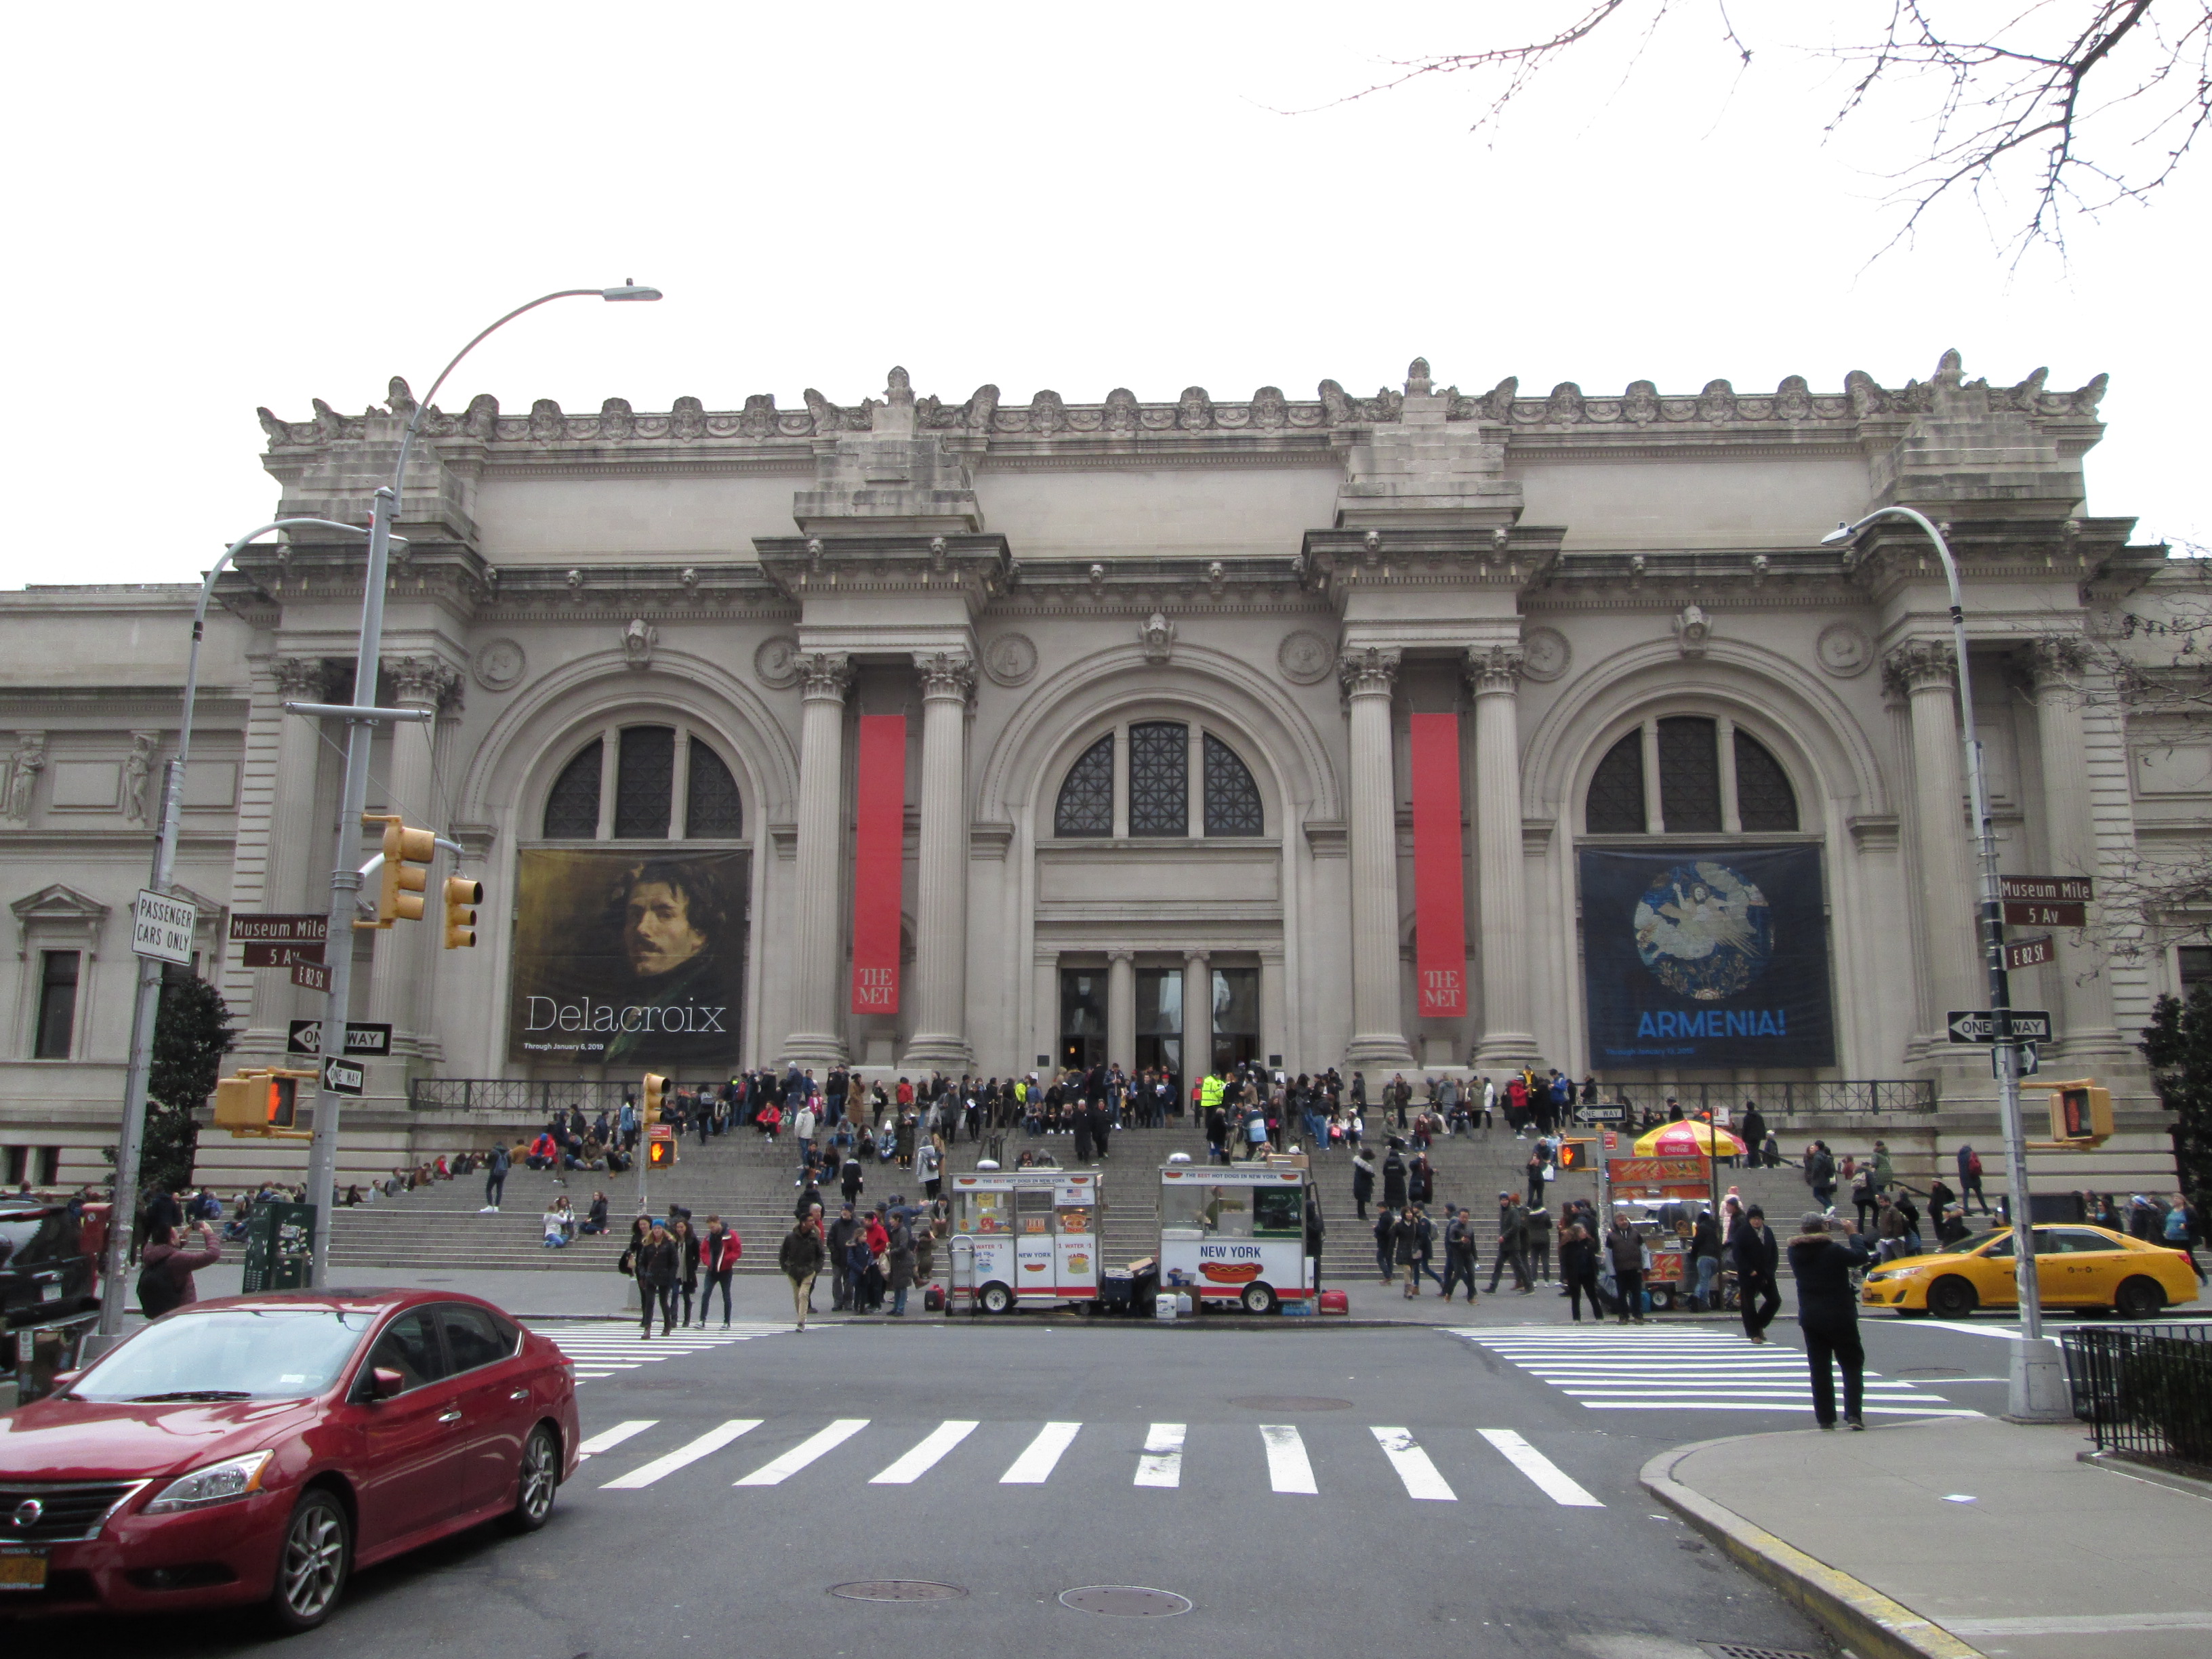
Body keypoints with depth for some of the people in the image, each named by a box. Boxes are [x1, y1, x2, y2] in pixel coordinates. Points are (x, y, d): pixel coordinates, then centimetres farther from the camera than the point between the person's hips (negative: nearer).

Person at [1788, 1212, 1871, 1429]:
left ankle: (1825, 1418, 10)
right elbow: (1860, 1256, -9)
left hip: (1810, 1319, 4)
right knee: (1852, 1365, 5)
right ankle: (1853, 1414, -7)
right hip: (1839, 1317, -4)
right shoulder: (1833, 1250, -17)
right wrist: (1853, 1234, 6)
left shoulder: (1795, 1251, -3)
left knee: (1819, 1368, 9)